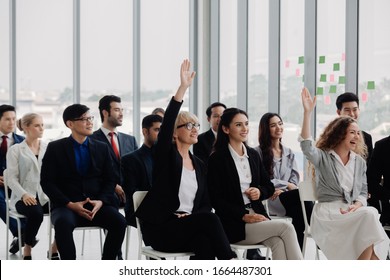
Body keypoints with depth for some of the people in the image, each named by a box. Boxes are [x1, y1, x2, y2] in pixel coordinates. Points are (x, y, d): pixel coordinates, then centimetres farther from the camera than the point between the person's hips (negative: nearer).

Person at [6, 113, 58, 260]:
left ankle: (55, 249, -6)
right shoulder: (15, 150, 7)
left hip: (46, 195, 3)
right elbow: (12, 178, -1)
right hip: (25, 197, -3)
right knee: (35, 213, -36)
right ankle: (27, 252, -13)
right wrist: (24, 194, -19)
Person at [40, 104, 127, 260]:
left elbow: (110, 180, 10)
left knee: (119, 222, -26)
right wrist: (70, 204, -14)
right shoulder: (55, 148, 5)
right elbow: (47, 182, -2)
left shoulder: (102, 148, 14)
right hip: (66, 206, -3)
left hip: (97, 205, 3)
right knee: (63, 223, -37)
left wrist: (101, 201, -11)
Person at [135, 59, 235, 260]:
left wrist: (192, 215, -10)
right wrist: (183, 87, -27)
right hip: (160, 227, -4)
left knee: (205, 241, -34)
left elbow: (205, 203, 15)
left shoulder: (199, 165, 17)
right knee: (209, 220, -32)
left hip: (189, 226, 4)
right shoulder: (166, 155, 0)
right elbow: (166, 123, -19)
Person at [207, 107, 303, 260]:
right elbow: (216, 200, -8)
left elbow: (269, 187, 22)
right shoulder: (217, 159, -3)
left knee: (278, 241, -28)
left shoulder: (253, 155, 17)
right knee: (285, 227, -23)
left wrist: (259, 192, -2)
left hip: (257, 214, 5)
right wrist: (244, 216, -17)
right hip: (233, 224, -5)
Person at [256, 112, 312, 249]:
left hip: (287, 197, 5)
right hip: (268, 199, -5)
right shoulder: (258, 152, 3)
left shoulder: (289, 153, 21)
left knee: (299, 210, -33)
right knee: (300, 195, -32)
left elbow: (295, 179, 11)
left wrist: (281, 189, -11)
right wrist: (286, 184, -7)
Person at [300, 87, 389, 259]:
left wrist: (357, 205, -7)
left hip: (354, 212, 4)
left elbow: (363, 192, 18)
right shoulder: (323, 158, 6)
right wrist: (307, 113, -24)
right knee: (370, 215, -30)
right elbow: (306, 146, -16)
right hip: (327, 213, -4)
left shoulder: (359, 162, 21)